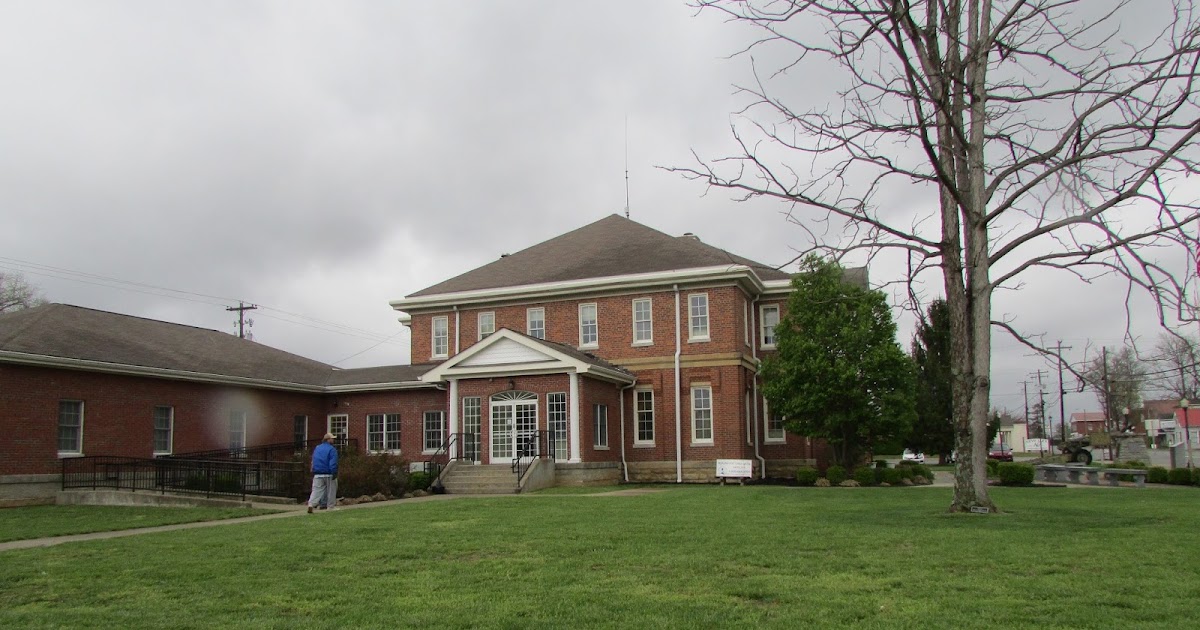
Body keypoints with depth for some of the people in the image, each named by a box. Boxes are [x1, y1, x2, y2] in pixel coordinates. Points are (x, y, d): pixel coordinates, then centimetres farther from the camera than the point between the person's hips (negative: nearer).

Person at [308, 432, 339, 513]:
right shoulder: (332, 449, -10)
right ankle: (330, 506, 13)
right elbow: (333, 463, -17)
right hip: (328, 474, -5)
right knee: (331, 491, 9)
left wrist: (313, 472, 23)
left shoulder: (316, 448, 12)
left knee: (316, 490, 3)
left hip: (317, 474, 5)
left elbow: (313, 461, 18)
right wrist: (334, 473, -16)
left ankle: (311, 504, -15)